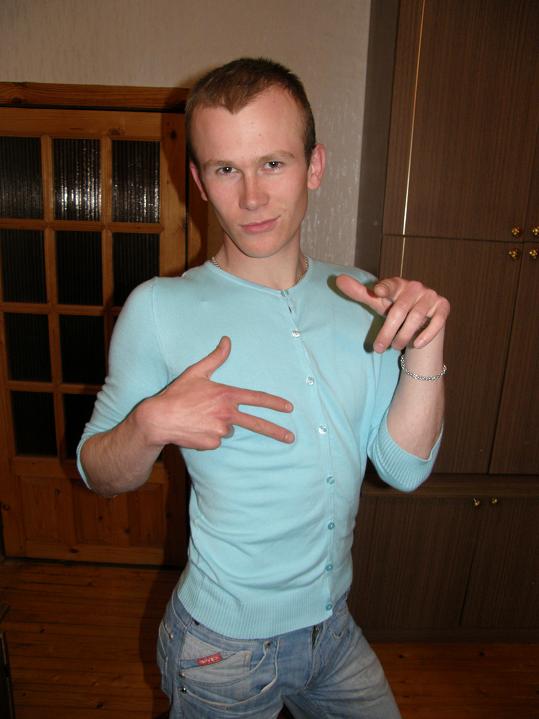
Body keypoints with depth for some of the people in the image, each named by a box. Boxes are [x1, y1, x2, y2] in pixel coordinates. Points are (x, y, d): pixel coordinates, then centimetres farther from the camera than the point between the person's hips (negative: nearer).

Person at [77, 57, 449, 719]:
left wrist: (425, 347, -22)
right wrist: (151, 423, -29)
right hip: (224, 646, -3)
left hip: (335, 626, 4)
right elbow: (98, 473, -8)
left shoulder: (364, 302, -7)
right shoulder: (159, 310, -18)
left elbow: (404, 468, -8)